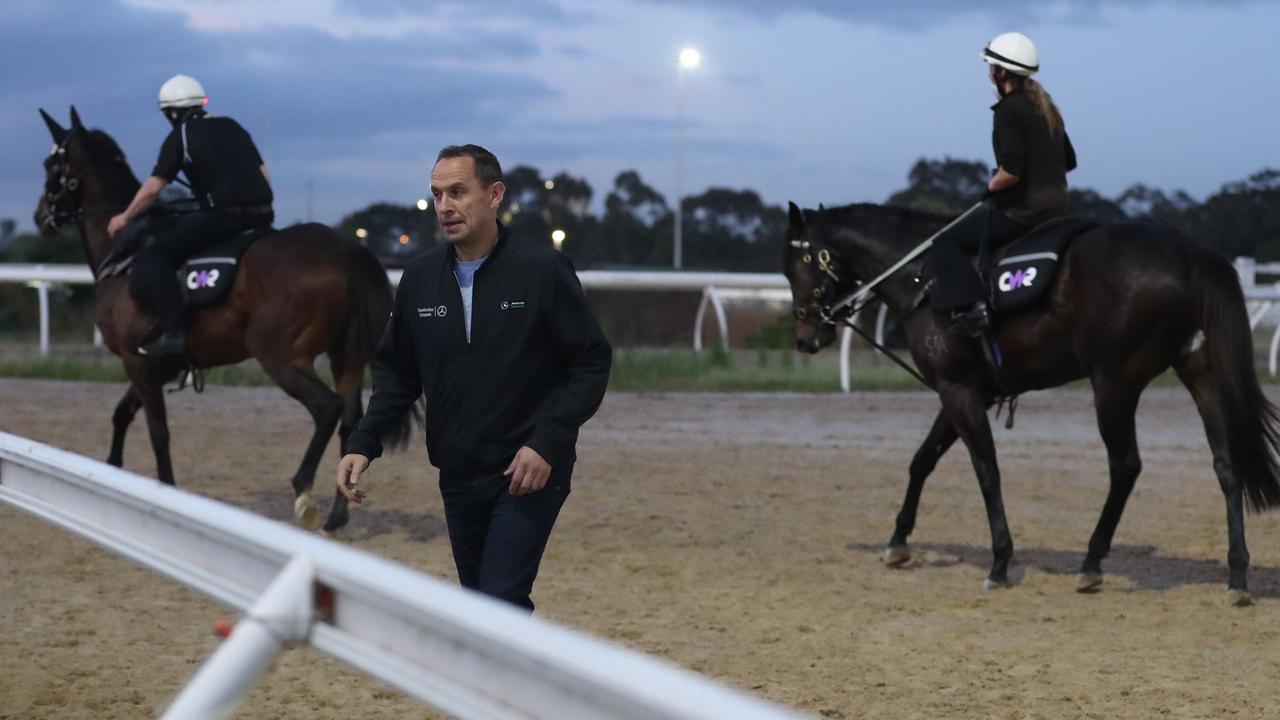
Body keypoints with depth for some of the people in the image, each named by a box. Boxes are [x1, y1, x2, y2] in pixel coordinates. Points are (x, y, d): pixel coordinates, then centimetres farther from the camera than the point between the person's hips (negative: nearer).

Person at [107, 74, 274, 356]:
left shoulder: (179, 137, 2)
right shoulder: (233, 127, 21)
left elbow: (153, 188, 1)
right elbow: (264, 176, 19)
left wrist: (124, 218, 14)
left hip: (222, 216, -7)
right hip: (261, 215, 7)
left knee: (153, 257, -4)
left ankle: (173, 330, -19)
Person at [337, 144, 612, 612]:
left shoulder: (542, 269, -9)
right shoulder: (421, 278, 5)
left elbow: (591, 363, -7)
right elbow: (396, 374, 13)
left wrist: (547, 443, -17)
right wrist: (363, 444, -1)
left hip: (526, 477, -6)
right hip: (458, 479, 6)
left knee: (500, 607, -16)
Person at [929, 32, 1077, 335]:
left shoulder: (1009, 110, -16)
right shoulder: (1047, 108, 13)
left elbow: (1011, 170, -25)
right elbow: (1069, 160, 22)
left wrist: (992, 185, -6)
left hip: (1019, 212, -10)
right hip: (1055, 207, 10)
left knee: (947, 244, -2)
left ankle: (971, 307, -19)